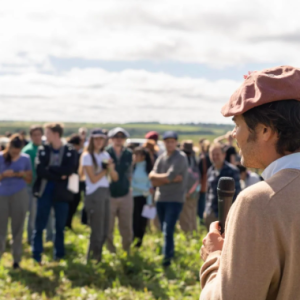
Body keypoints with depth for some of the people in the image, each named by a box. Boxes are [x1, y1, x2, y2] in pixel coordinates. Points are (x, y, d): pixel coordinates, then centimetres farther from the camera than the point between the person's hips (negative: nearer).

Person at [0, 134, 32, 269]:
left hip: (20, 196, 0)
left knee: (18, 228, 5)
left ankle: (17, 259, 15)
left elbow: (30, 179, 9)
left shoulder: (25, 158, 2)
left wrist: (23, 174, -11)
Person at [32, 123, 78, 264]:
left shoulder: (70, 151, -1)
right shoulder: (43, 150, 2)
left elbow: (69, 170, -15)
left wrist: (49, 169, -13)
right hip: (44, 192, 0)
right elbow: (39, 170, -10)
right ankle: (37, 255, 10)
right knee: (39, 225, 2)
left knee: (60, 226, 9)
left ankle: (59, 255, 22)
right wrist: (59, 175, -17)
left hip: (62, 193, 0)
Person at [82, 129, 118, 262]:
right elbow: (93, 179, -12)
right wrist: (105, 169, -1)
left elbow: (115, 177, 8)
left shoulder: (105, 155, 13)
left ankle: (97, 258, 23)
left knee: (104, 232, 10)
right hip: (94, 195, -7)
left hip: (106, 193, 7)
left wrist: (110, 167, -10)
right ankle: (91, 260, 10)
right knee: (97, 231, -3)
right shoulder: (87, 156, -6)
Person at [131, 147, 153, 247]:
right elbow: (131, 184, -5)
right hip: (134, 198, -2)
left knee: (143, 223, 4)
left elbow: (150, 184, 3)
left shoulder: (148, 167, 6)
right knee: (135, 223, -4)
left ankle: (138, 245, 15)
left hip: (144, 198, 3)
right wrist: (146, 189, -9)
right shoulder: (132, 167, -3)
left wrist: (150, 202, -4)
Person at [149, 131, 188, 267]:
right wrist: (170, 179, -12)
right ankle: (171, 253, 28)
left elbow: (170, 176, -18)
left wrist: (158, 177, -2)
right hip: (160, 198, 6)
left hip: (175, 199, -6)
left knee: (168, 230, -13)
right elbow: (153, 180, 0)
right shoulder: (161, 158, 10)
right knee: (165, 231, 14)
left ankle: (167, 258, -9)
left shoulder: (181, 157, -8)